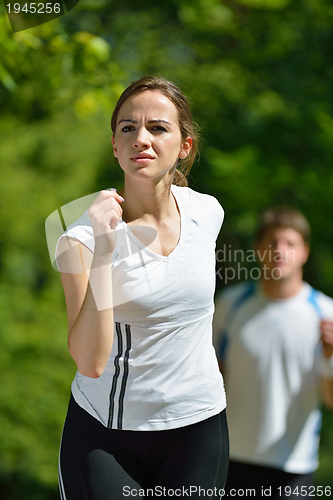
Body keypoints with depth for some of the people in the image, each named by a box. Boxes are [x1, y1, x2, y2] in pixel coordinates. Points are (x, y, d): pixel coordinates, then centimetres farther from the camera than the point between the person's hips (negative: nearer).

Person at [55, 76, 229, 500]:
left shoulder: (207, 212, -2)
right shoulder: (83, 235, -15)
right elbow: (90, 362, -25)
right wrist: (103, 250, -30)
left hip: (198, 428, 3)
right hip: (102, 433, -3)